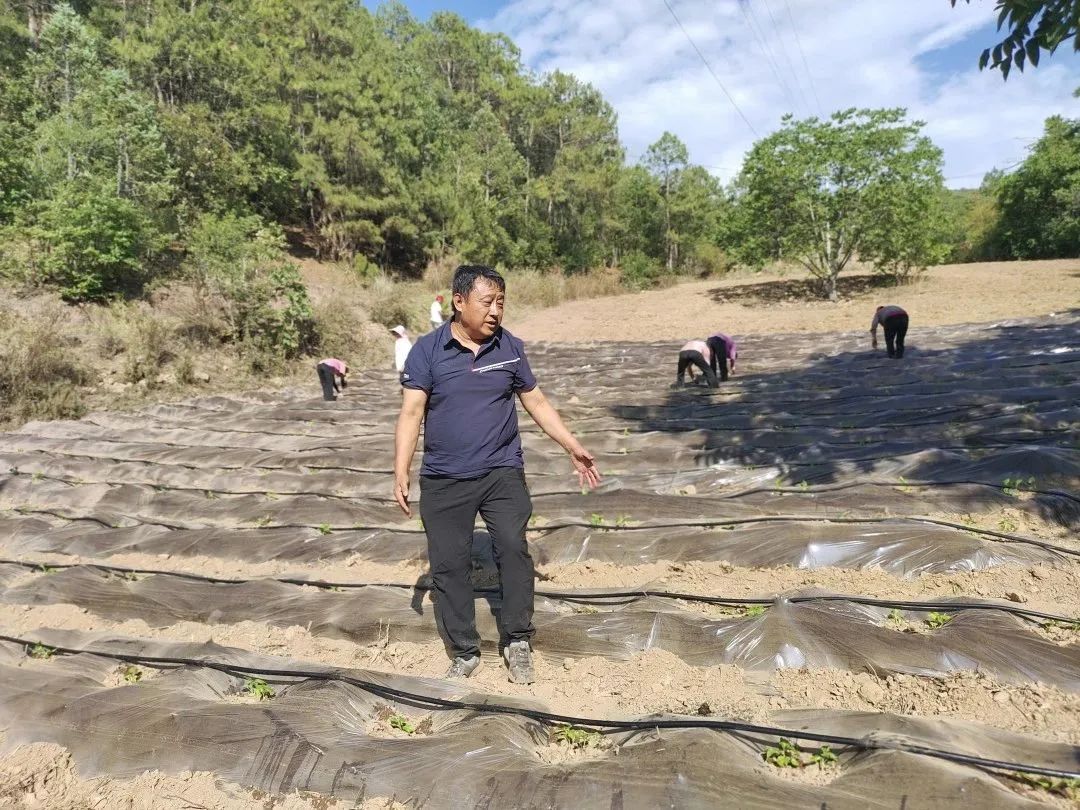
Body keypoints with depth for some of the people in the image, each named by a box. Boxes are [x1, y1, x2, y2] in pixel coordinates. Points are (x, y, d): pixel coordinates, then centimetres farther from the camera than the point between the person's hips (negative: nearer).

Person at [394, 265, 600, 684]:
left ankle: (518, 642, 10)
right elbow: (411, 412, -6)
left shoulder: (510, 348, 2)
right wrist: (401, 472, -14)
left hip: (502, 473, 1)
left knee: (513, 549, -11)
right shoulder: (428, 349, -4)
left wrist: (574, 448, 7)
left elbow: (536, 402, 10)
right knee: (448, 565, 5)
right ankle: (465, 653, 22)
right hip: (443, 480, 0)